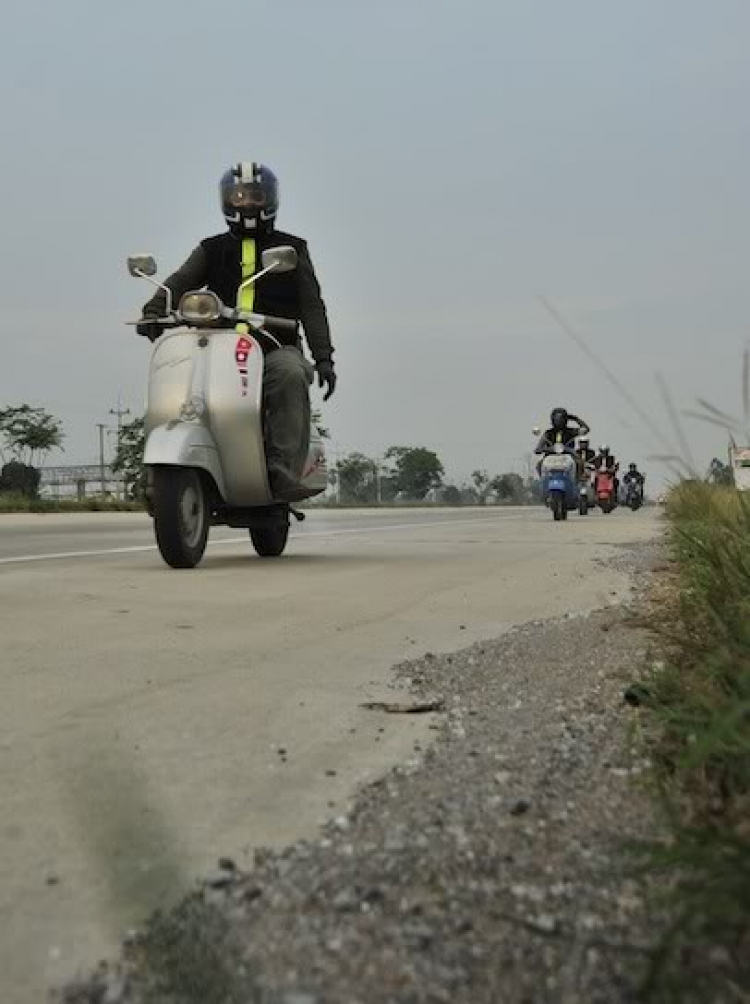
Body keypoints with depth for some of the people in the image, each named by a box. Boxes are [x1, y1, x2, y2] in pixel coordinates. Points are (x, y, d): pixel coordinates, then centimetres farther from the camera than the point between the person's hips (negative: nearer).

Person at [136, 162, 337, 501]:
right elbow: (181, 281, 2)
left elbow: (311, 304, 9)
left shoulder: (291, 248, 17)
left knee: (291, 375, -36)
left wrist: (323, 358, -4)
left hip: (276, 346, -2)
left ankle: (285, 473, -40)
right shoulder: (213, 249, 20)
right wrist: (154, 311, -20)